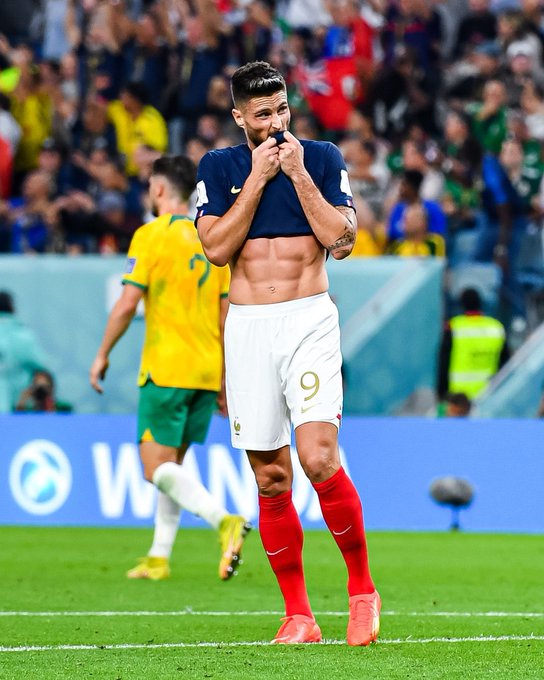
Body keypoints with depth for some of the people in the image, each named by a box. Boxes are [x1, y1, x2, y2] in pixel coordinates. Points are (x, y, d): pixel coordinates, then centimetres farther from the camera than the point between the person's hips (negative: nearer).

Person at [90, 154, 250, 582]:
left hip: (166, 367, -7)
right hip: (207, 370, 7)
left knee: (158, 467, -7)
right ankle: (159, 557, 14)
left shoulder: (152, 235, -8)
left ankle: (224, 520, -28)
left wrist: (103, 354, -2)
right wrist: (224, 378, 19)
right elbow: (226, 313, 13)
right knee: (171, 463, 15)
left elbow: (128, 303, -14)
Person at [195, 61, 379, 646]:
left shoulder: (322, 158, 5)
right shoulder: (218, 168, 7)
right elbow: (216, 248, -6)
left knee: (318, 460, -18)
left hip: (309, 319, -2)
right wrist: (258, 177, -8)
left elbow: (341, 240, -6)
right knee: (271, 477, 2)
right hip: (247, 328, 2)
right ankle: (297, 614, 9)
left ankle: (362, 587, -1)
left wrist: (298, 173, -9)